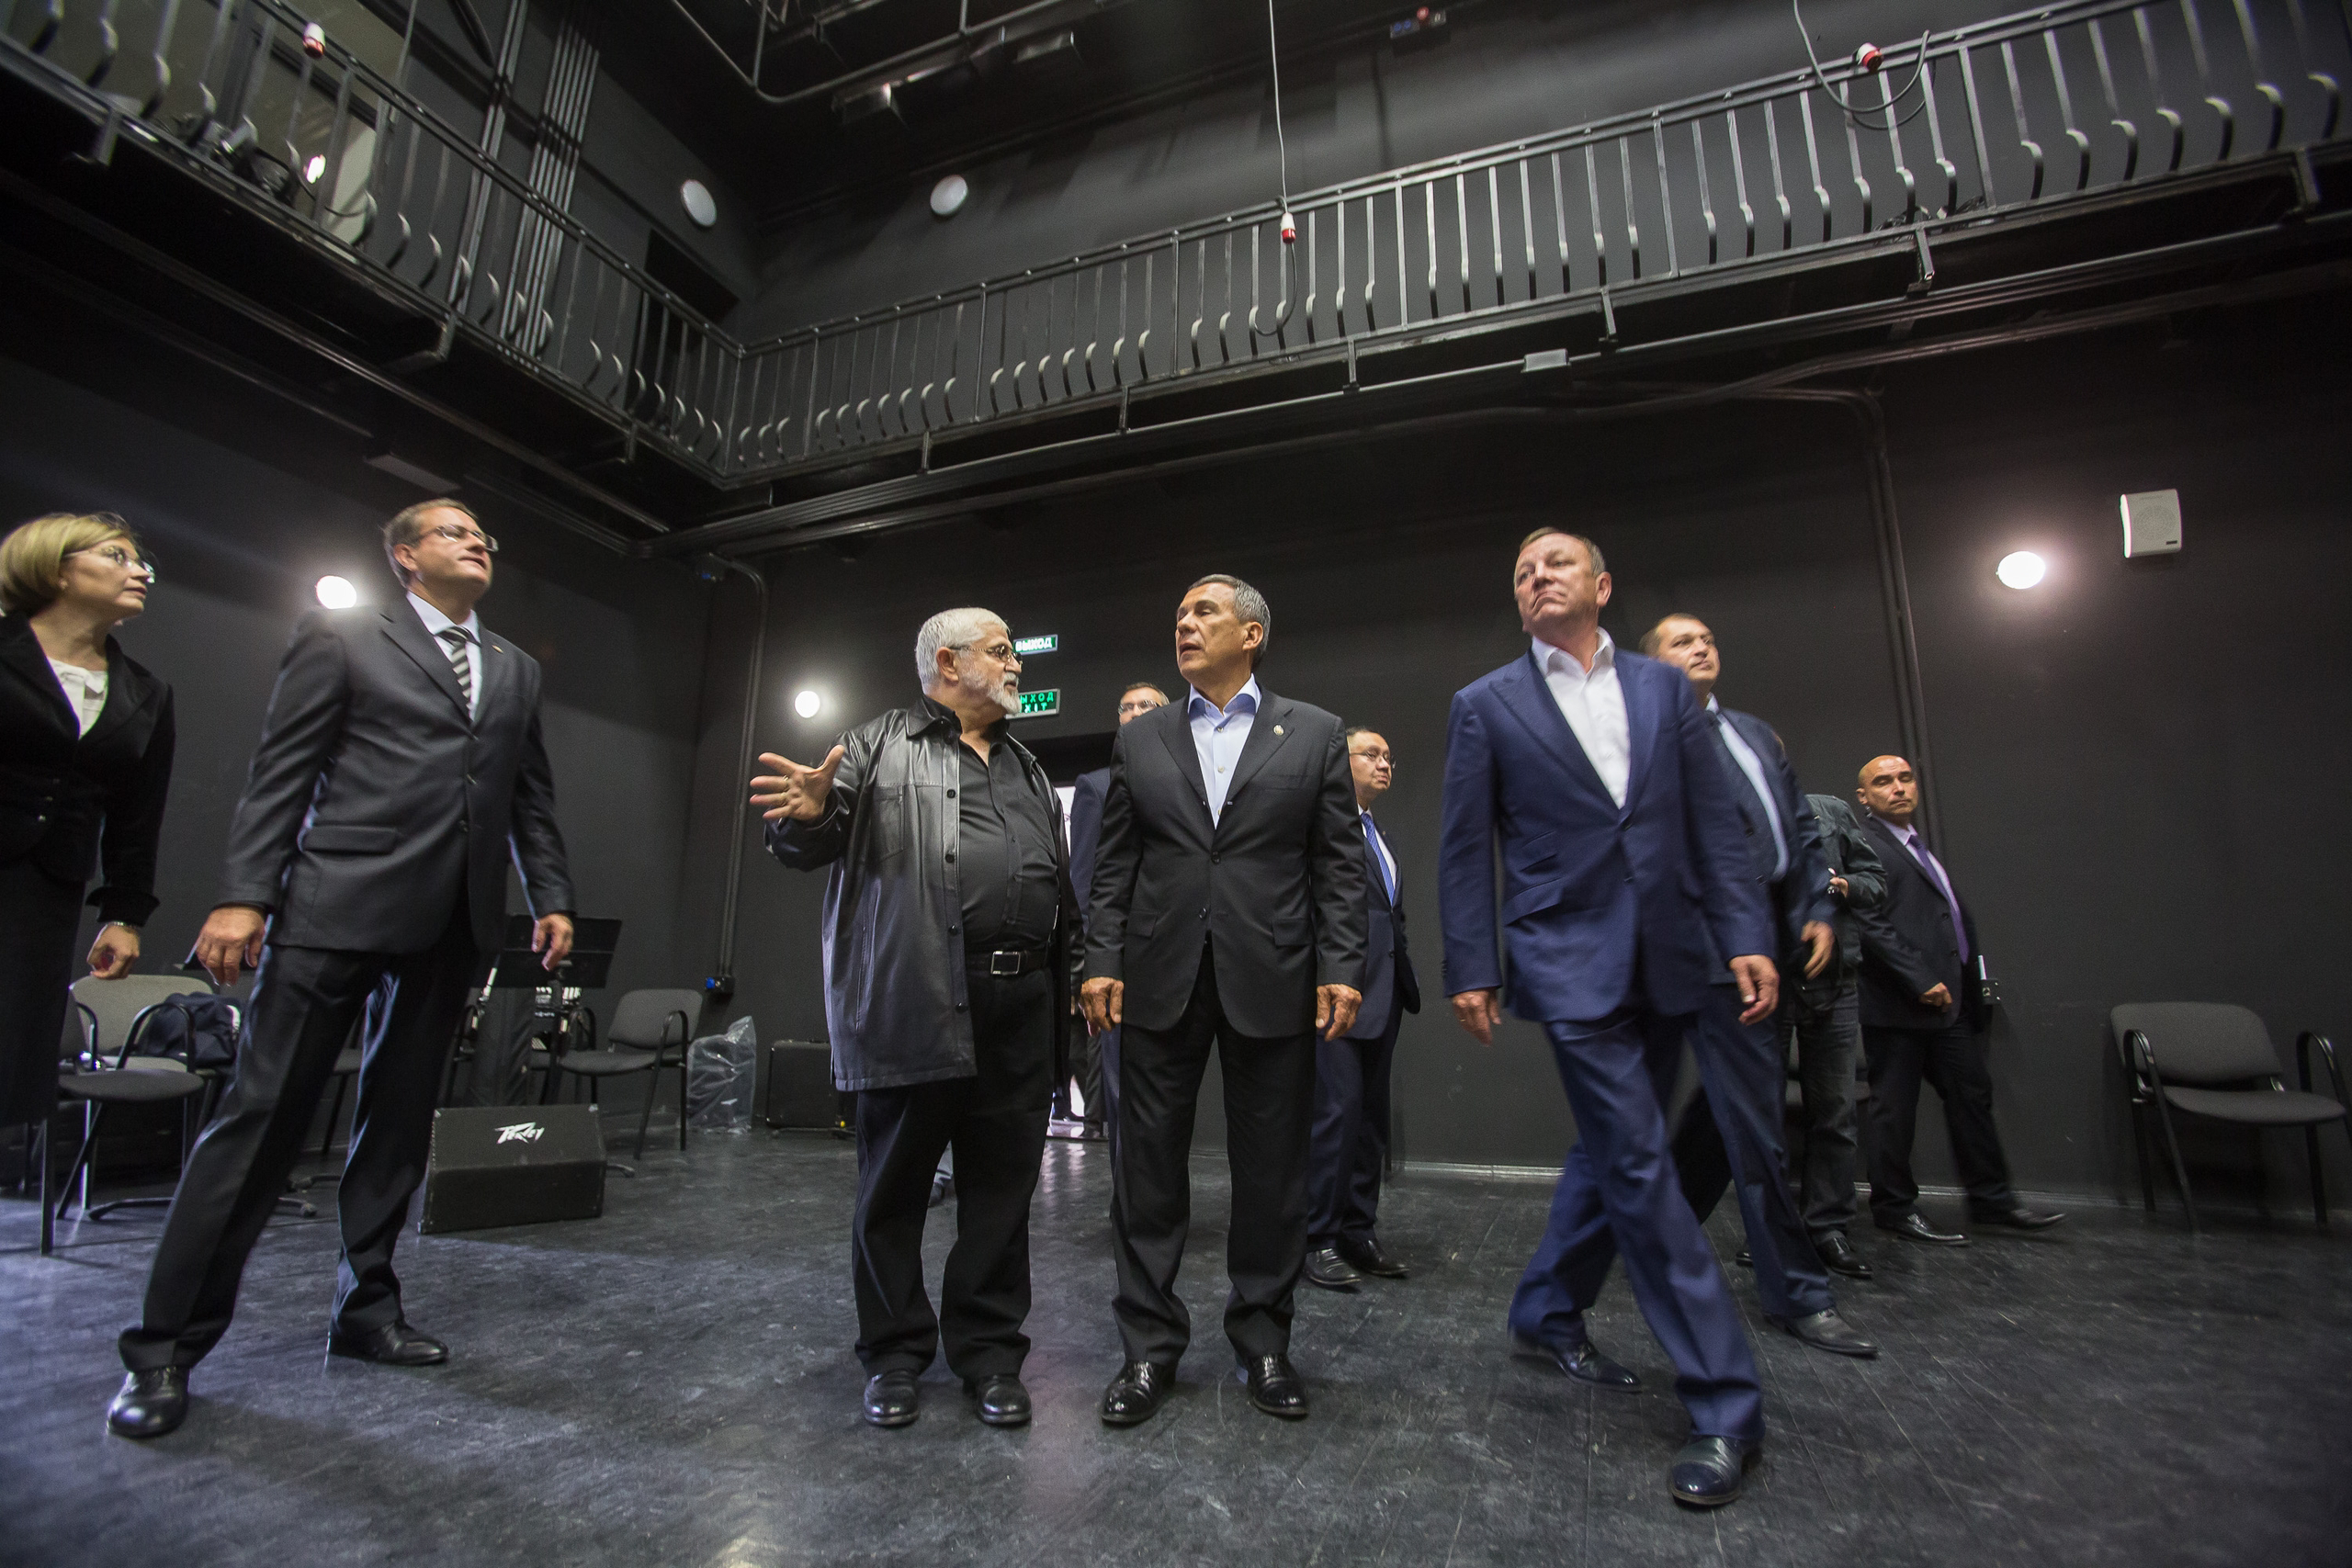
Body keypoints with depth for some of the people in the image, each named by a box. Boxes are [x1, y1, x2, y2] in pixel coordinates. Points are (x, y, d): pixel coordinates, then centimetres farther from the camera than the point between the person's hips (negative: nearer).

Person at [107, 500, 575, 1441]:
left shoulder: (516, 670, 19)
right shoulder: (341, 637, 6)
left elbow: (532, 798, 17)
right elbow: (281, 773, -1)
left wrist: (551, 897, 9)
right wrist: (245, 895, -9)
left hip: (451, 927, 5)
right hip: (340, 906, -4)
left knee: (400, 1122, 10)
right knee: (261, 1114, -1)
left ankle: (367, 1310, 22)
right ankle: (168, 1345, 11)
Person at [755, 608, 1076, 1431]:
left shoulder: (1028, 770, 22)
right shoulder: (878, 745, 6)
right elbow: (811, 848, -2)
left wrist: (1068, 987, 11)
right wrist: (811, 814, -26)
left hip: (1019, 1011, 5)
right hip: (911, 1007, -4)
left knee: (1002, 1188, 11)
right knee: (895, 1187, 8)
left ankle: (989, 1350, 26)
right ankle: (895, 1353, 26)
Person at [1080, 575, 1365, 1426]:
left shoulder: (1314, 733, 6)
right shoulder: (1139, 739, 11)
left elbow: (1339, 861, 2)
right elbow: (1114, 863, 8)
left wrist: (1342, 967, -6)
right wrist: (1101, 961, -2)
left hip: (1272, 979, -1)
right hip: (1160, 978, 2)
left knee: (1271, 1171, 9)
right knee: (1149, 1165, 7)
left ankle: (1264, 1341, 28)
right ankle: (1150, 1346, 24)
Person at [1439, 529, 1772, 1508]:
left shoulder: (1663, 686, 11)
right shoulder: (1485, 705, 2)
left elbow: (1714, 822, 8)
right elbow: (1464, 850, -1)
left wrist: (1747, 936, -1)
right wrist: (1470, 970, -5)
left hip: (1666, 959, 5)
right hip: (1570, 959, -4)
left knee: (1611, 1150, 15)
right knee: (1637, 1164, -6)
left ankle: (1546, 1316, 35)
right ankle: (1723, 1402, 7)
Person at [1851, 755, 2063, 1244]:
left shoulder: (1919, 844, 19)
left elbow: (1956, 914, 23)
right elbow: (1871, 925, -19)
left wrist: (1968, 980, 12)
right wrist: (1921, 981, -20)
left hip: (1947, 998, 9)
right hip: (1898, 1002, -9)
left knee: (1972, 1094, 16)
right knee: (1895, 1108, 1)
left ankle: (1992, 1199, 29)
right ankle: (1895, 1207, 13)